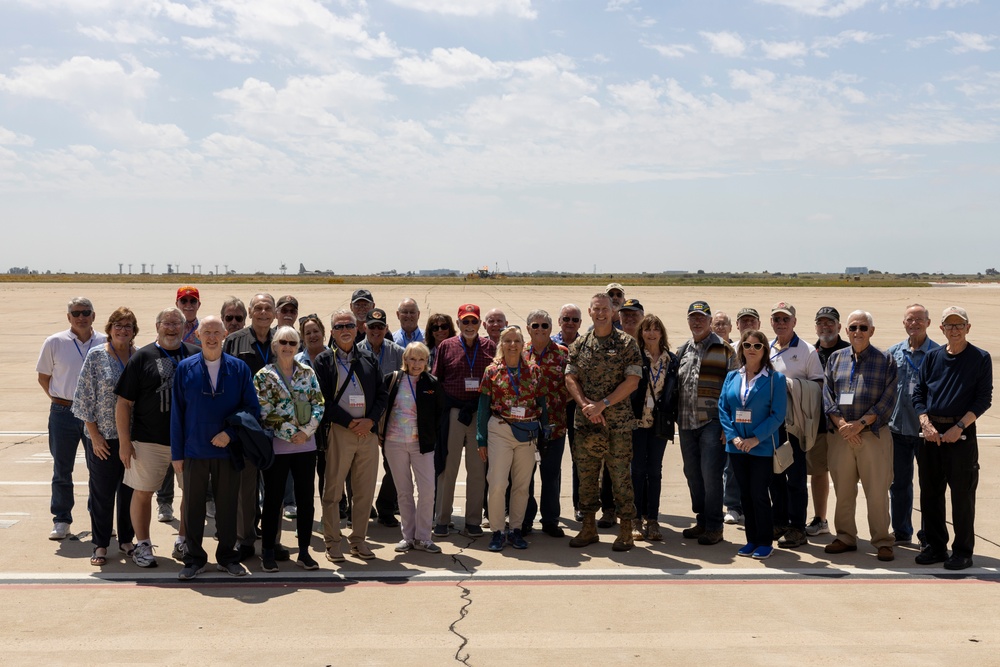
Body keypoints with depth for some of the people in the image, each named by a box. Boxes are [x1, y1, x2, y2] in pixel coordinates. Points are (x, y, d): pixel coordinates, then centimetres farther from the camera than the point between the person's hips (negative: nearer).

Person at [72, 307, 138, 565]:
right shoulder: (96, 356, -4)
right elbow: (84, 398, -4)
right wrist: (94, 434, -8)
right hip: (104, 437, -2)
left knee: (130, 490, 10)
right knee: (102, 492, 5)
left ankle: (126, 540, 23)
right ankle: (100, 545, 16)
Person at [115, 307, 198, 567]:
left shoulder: (197, 356, 5)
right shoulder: (142, 357, -1)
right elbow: (124, 401, -2)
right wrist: (124, 441, -6)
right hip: (149, 440, -2)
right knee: (143, 493, 5)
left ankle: (183, 541, 24)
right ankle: (142, 545, 20)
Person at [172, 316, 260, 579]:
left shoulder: (239, 368, 2)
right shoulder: (185, 368, 3)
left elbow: (252, 407, 2)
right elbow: (177, 412, 3)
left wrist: (230, 433, -12)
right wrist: (177, 453, 1)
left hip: (228, 450, 0)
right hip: (195, 451, 0)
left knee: (227, 506, 8)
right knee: (193, 507, 6)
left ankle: (227, 557, 23)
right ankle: (194, 559, 20)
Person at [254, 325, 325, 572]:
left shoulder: (307, 373, 8)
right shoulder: (263, 376, -2)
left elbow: (318, 405, 4)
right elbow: (264, 413, -8)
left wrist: (306, 431, -11)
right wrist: (291, 434, -13)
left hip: (306, 446, 3)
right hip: (276, 447, -3)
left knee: (306, 498, 7)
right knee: (273, 500, 5)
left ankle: (304, 551, 17)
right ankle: (268, 552, 16)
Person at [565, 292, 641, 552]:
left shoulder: (626, 343, -1)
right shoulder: (579, 345, 9)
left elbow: (632, 381, -8)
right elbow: (570, 379, 6)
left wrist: (602, 404, -14)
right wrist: (585, 405, -11)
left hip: (618, 423, -3)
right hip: (586, 423, 4)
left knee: (621, 476, 0)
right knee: (586, 475, 9)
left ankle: (626, 530, 10)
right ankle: (589, 528, 22)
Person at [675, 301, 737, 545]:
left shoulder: (724, 349, -1)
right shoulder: (682, 350, 15)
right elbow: (675, 385, 20)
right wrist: (675, 418, 12)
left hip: (712, 422, -6)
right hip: (686, 423, 6)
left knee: (710, 474, -7)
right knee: (692, 474, 11)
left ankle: (714, 527, 3)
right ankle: (701, 521, 23)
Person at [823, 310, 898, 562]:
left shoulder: (886, 360, 2)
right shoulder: (835, 358, 10)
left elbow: (888, 400, -4)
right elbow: (827, 395, 5)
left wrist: (860, 423, -13)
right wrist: (841, 424, -9)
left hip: (874, 435, -2)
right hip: (840, 435, 3)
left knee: (877, 491, -1)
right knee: (843, 490, 9)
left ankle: (882, 541, 10)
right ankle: (845, 537, 21)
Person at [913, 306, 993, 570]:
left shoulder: (981, 358, -1)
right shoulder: (932, 357, 8)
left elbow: (984, 399, -5)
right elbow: (918, 392, 8)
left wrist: (959, 427, -14)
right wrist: (926, 424, -6)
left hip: (961, 433, -4)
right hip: (931, 432, 4)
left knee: (962, 494, 0)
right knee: (930, 492, 9)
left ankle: (963, 551, 11)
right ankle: (936, 546, 21)